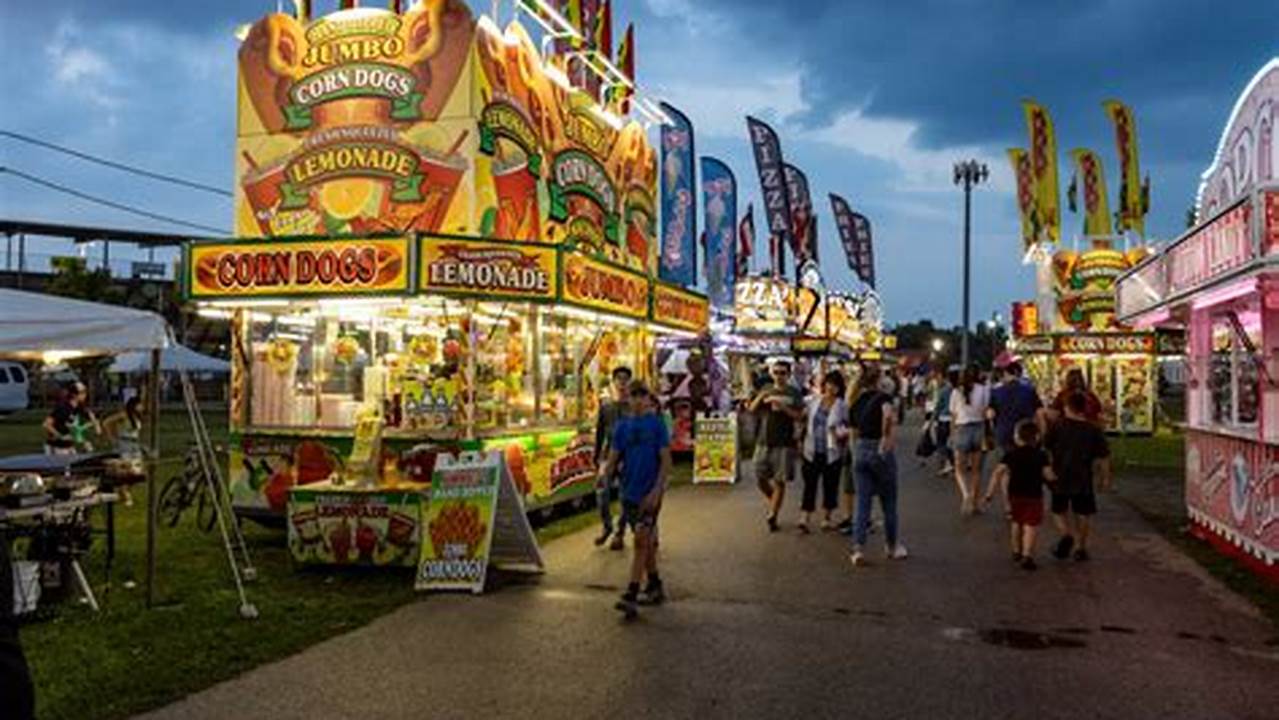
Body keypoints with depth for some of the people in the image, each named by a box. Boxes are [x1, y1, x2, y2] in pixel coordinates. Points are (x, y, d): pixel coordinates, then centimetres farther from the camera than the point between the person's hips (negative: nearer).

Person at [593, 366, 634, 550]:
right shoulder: (605, 406, 8)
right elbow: (599, 433, 13)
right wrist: (596, 456, 11)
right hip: (609, 454, 2)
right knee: (601, 490, -12)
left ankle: (620, 534, 14)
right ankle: (606, 526, 9)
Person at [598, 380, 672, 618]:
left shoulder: (657, 424, -3)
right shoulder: (622, 425, 8)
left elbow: (666, 460, -6)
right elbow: (614, 458, 6)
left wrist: (656, 490, -15)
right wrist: (605, 471, -15)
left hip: (650, 492, -4)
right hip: (629, 491, 4)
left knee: (641, 541, -11)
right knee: (647, 541, 14)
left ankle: (631, 595, -12)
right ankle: (654, 587, 27)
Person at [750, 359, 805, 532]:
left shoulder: (794, 393, 0)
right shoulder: (767, 390, 10)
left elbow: (799, 416, -6)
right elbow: (752, 409, 3)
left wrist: (783, 407, -18)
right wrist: (760, 397, -16)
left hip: (784, 443, -3)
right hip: (764, 441, 3)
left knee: (779, 481, -3)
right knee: (760, 478, 4)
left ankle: (773, 515, 6)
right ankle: (774, 504, 29)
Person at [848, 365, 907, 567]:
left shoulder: (856, 403, 8)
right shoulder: (883, 397, -9)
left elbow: (855, 429, 9)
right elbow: (888, 416, -30)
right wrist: (886, 438, -21)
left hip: (860, 450, 4)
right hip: (881, 451, -4)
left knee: (862, 503, 7)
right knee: (888, 503, 13)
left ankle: (858, 550, 0)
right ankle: (892, 546, 27)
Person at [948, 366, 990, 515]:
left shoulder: (956, 392, 2)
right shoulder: (984, 390, -2)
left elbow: (953, 415, 5)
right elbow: (985, 412, -7)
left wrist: (953, 434, 15)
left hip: (962, 429, 0)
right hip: (979, 427, 0)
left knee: (960, 469, 7)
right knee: (976, 469, 12)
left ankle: (965, 495, -18)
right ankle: (974, 503, 16)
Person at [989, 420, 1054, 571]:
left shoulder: (1011, 454, -3)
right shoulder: (1041, 455, -6)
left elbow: (998, 471, -12)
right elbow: (1048, 476, -12)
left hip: (1015, 495, 3)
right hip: (1034, 496, -3)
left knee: (1016, 523, 21)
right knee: (1030, 526, -3)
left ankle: (1016, 552, 33)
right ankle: (1027, 556, -14)